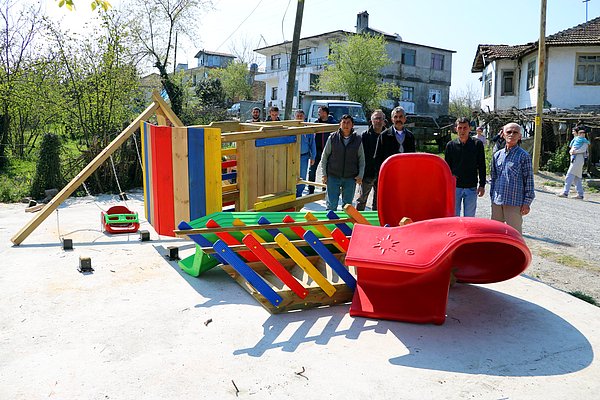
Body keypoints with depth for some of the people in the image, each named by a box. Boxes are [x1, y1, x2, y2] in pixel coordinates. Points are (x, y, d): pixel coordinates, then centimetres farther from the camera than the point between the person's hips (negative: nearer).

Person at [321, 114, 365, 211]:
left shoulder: (357, 140, 2)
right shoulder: (332, 138, -1)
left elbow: (361, 159, 9)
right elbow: (324, 157, 5)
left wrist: (360, 175, 0)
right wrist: (324, 174, 0)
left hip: (351, 178, 1)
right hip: (333, 177, -1)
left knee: (347, 204, 10)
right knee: (332, 204, -1)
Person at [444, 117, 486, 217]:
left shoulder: (477, 144, 1)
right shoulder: (451, 145, 2)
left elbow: (482, 166, 4)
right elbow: (447, 166, 7)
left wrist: (482, 185, 1)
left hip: (471, 187, 0)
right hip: (455, 187, 0)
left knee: (469, 218, 8)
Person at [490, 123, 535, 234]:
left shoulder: (523, 156, -5)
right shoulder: (497, 155, 8)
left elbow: (528, 180, -5)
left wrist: (527, 202, -7)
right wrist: (492, 197, 14)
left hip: (515, 202, -5)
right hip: (497, 201, 5)